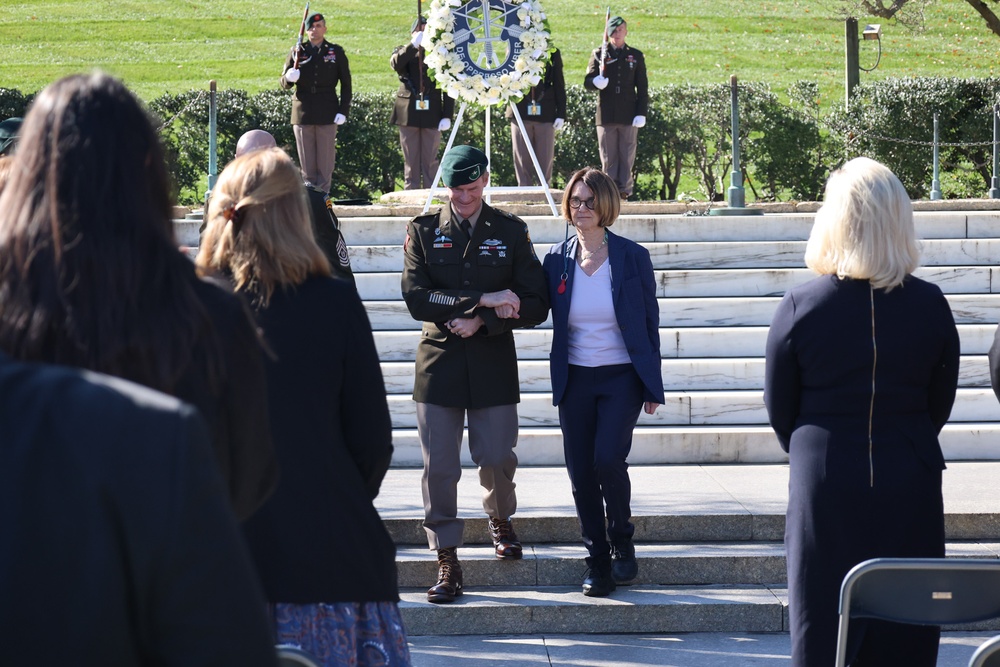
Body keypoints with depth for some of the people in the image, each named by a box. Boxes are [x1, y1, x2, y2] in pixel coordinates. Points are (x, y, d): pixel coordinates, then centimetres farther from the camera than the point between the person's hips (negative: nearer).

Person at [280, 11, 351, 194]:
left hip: (327, 115, -1)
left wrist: (343, 110, -4)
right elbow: (284, 83, 9)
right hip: (303, 114, 1)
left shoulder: (336, 52, 6)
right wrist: (289, 77, -16)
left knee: (325, 162, -1)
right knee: (306, 164, 2)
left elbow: (346, 84, 6)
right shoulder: (297, 52, 9)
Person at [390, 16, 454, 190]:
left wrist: (447, 115, -4)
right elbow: (395, 64, -14)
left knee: (430, 160, 1)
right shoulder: (404, 52, 11)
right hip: (409, 114, 1)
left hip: (432, 115, -1)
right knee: (411, 160, 3)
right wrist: (413, 45, -22)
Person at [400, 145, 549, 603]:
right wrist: (484, 300, -15)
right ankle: (447, 563, 6)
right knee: (439, 467, -2)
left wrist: (480, 322, -14)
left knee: (497, 458, 3)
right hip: (439, 361, 0)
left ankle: (500, 519, 36)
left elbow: (535, 306, -1)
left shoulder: (511, 233, 5)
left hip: (493, 364, 0)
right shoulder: (423, 231, 4)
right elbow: (416, 298, -9)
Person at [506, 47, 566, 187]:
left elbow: (559, 85, 9)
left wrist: (561, 114, 3)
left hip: (546, 113, 0)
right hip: (520, 112, 0)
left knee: (545, 159, 2)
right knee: (522, 160, 2)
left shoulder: (552, 52, 8)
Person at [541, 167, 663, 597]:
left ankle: (622, 544, 6)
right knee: (581, 473, 2)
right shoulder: (557, 260, 4)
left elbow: (649, 322, 2)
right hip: (575, 380, 3)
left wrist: (652, 387, 1)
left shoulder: (632, 257, -2)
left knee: (608, 459, -18)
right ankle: (597, 564, 14)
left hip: (622, 377, -3)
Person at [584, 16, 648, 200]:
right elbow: (587, 82, 4)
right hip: (606, 115, 0)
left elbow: (642, 87, 9)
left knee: (627, 157, 0)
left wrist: (641, 113, -1)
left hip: (629, 116, 0)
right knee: (608, 158, 1)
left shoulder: (635, 56, 11)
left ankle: (624, 190, 5)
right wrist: (596, 82, -21)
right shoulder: (599, 54, 9)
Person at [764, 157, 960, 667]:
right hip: (911, 487, 1)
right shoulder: (930, 305, -6)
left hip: (824, 487, -1)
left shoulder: (800, 307, -10)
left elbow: (779, 406, 1)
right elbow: (941, 402, 6)